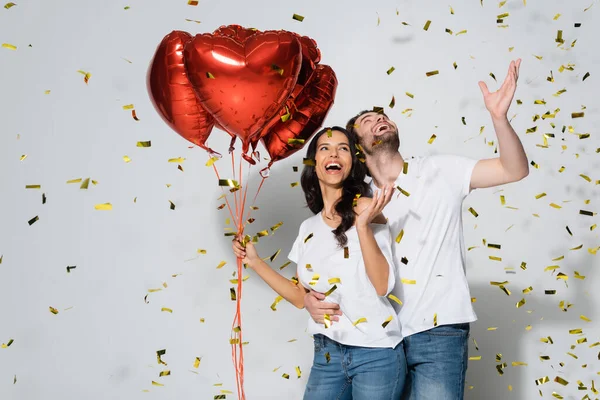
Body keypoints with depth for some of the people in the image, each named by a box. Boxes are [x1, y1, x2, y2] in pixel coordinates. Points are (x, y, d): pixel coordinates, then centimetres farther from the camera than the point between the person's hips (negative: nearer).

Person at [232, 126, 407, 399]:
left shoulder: (365, 208, -6)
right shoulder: (308, 228, 9)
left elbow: (382, 285, -15)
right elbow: (301, 298, 14)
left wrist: (363, 225, -25)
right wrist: (254, 262, 11)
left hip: (375, 354, -5)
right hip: (326, 354, 5)